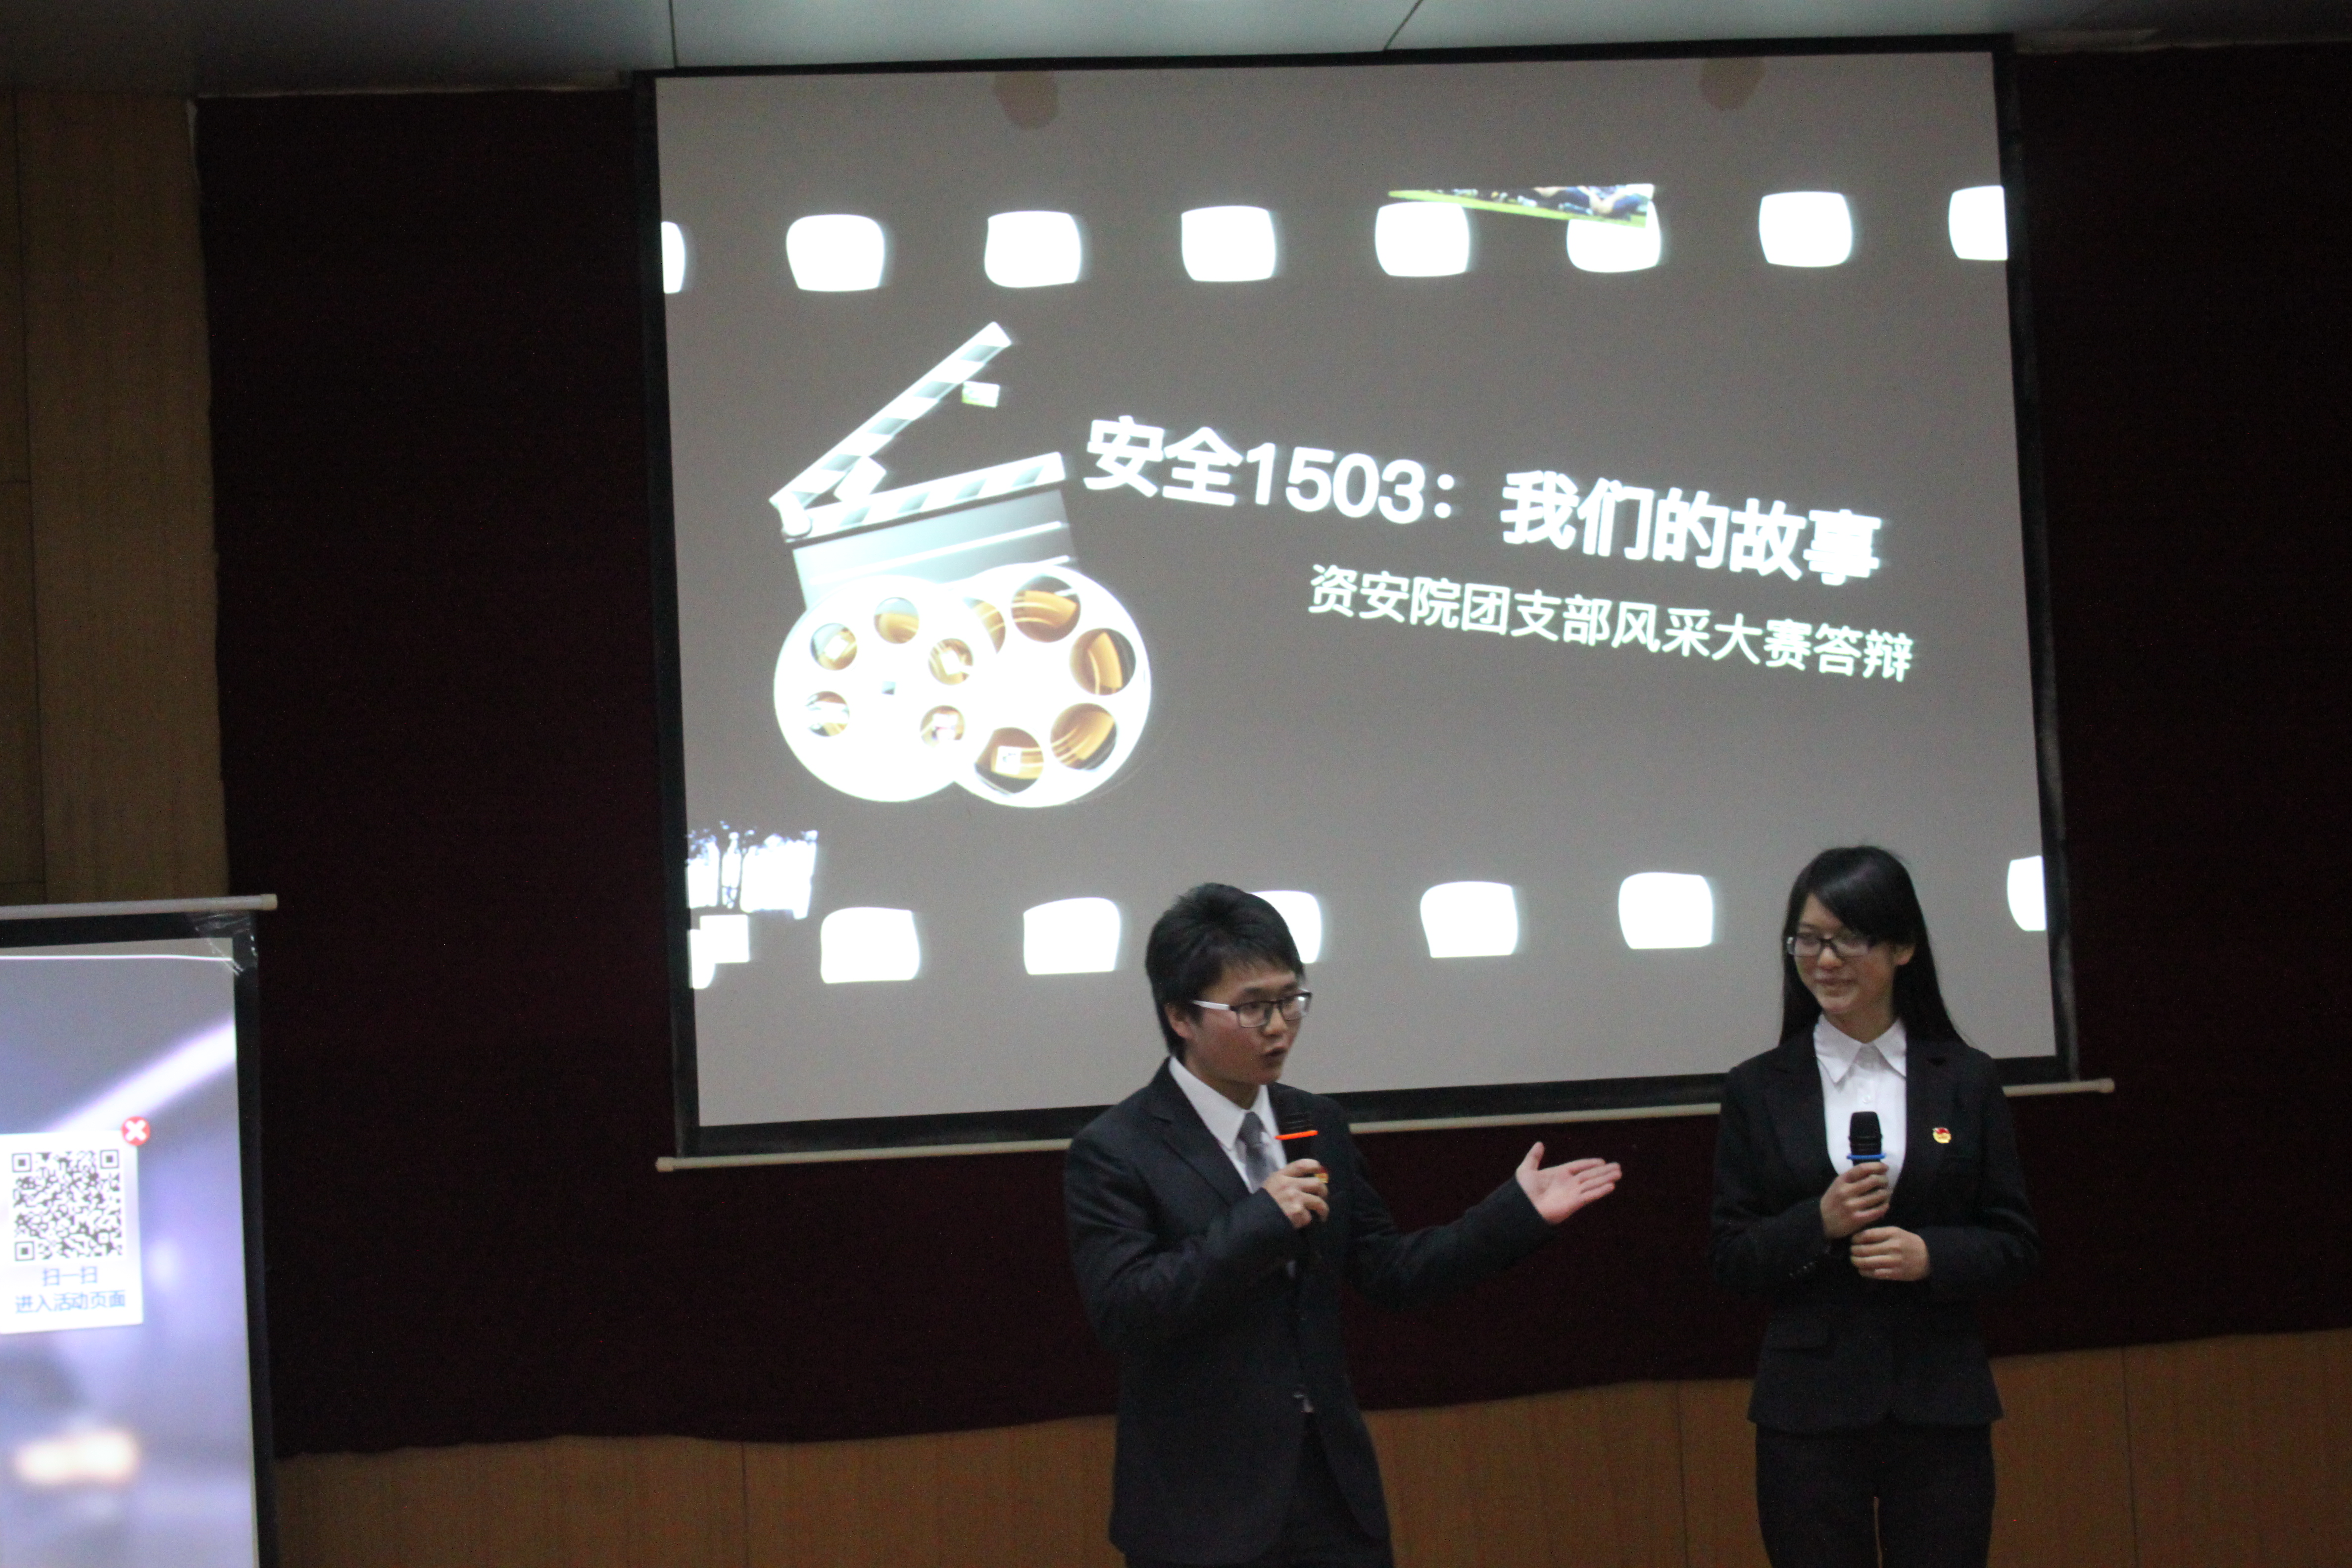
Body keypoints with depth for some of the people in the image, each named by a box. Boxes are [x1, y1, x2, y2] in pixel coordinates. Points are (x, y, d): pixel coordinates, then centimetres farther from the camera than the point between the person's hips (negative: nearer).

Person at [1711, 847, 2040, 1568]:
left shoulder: (1965, 1079, 5)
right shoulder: (1758, 1090, 4)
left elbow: (2015, 1241, 5)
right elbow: (1732, 1258, 3)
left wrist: (1931, 1255, -14)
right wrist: (1817, 1224, -15)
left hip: (1940, 1405, 1)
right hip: (1810, 1409, 0)